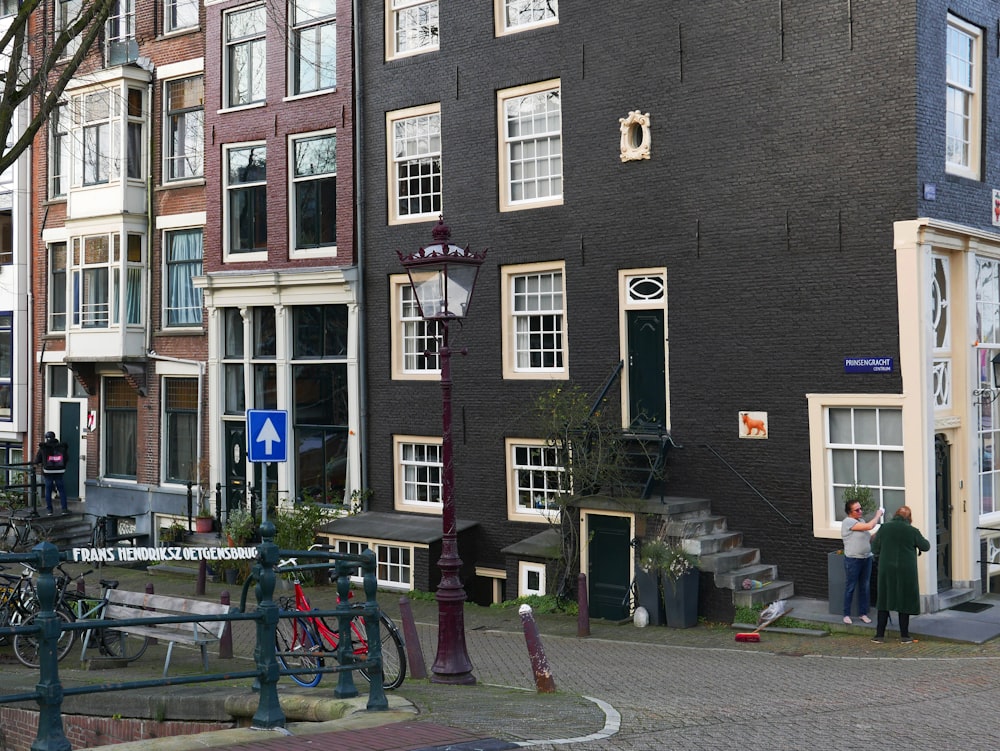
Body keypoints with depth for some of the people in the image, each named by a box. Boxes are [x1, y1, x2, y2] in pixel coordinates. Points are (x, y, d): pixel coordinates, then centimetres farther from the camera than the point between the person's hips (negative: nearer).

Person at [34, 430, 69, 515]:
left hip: (48, 472, -1)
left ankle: (49, 510, 8)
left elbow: (36, 461, 3)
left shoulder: (43, 448, -1)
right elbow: (66, 459, 11)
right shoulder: (61, 446, 4)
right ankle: (64, 509, 6)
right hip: (60, 472, 1)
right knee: (62, 490, 8)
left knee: (48, 491, 8)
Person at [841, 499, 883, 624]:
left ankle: (863, 613, 20)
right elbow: (869, 526, -23)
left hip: (866, 558, 7)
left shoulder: (861, 520, 11)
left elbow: (868, 538, 17)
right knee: (850, 588, 2)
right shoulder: (848, 522, -16)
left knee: (865, 587, 11)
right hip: (853, 560, -7)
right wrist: (877, 515, -8)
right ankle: (846, 614, 12)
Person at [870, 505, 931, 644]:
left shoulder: (884, 528, -3)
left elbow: (875, 550, 2)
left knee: (884, 601, 10)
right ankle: (904, 635, 12)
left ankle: (880, 635, 10)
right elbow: (926, 547, 5)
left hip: (886, 571, 2)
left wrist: (873, 539, 23)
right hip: (906, 572, -2)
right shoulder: (912, 531, -8)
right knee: (905, 601, 9)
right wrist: (920, 539, 24)